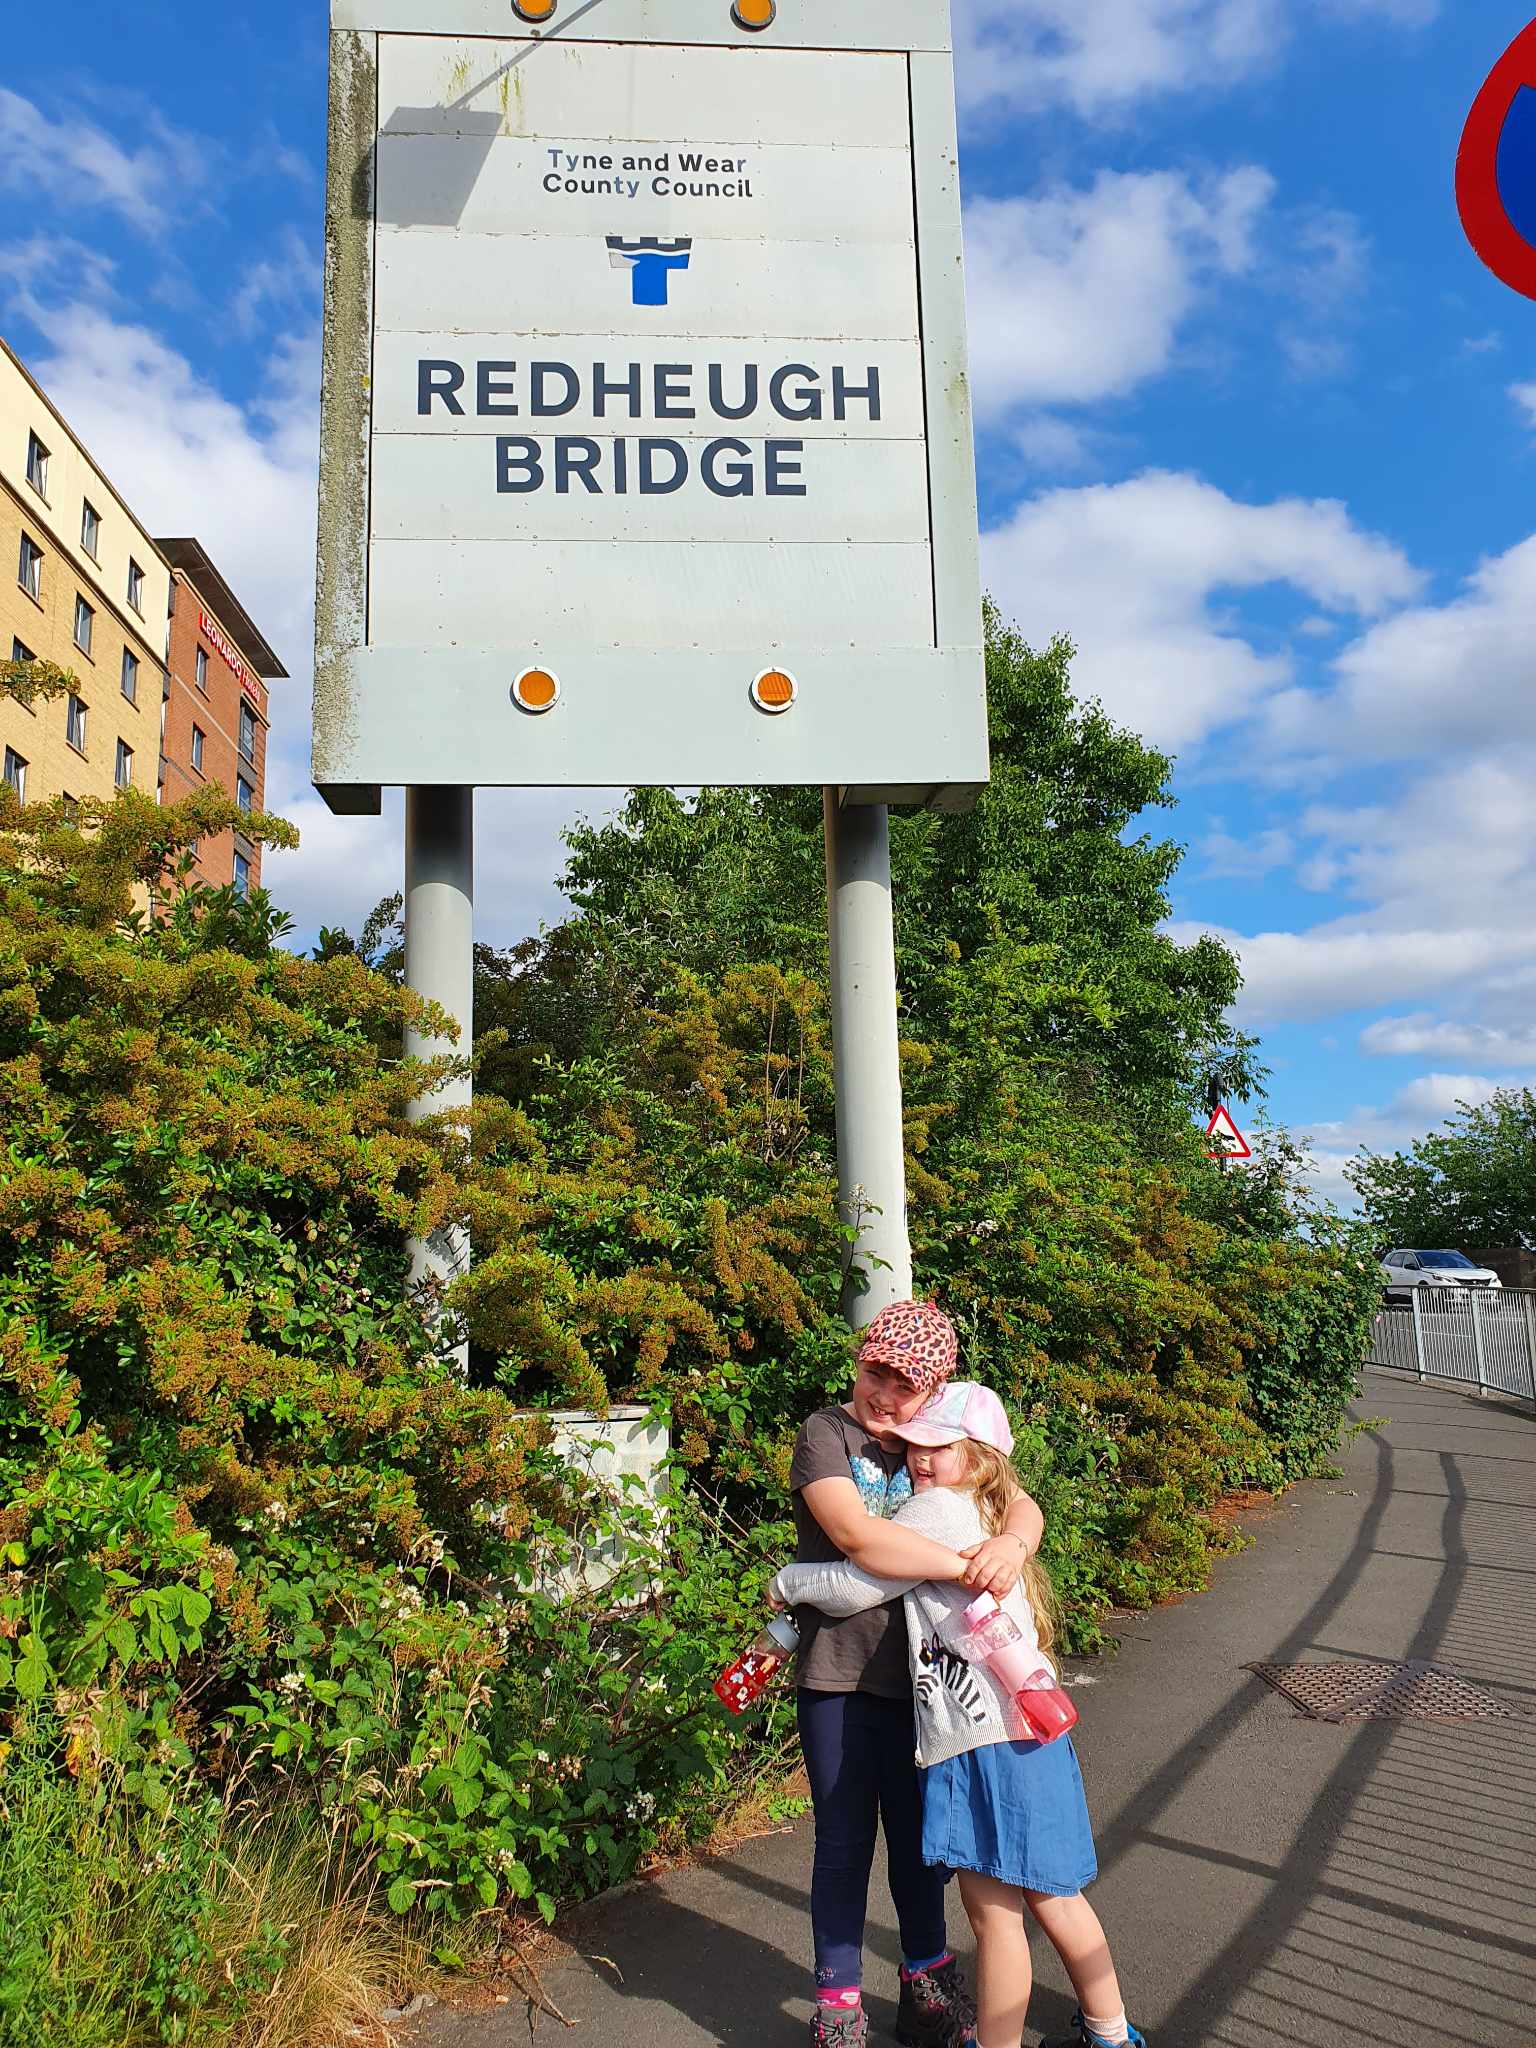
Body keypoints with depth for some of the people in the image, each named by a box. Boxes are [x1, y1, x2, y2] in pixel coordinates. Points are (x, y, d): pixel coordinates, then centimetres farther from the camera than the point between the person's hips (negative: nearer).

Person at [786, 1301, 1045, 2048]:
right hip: (840, 1676, -4)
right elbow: (856, 1534, -24)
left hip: (918, 1671, 5)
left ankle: (926, 1986, 37)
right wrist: (966, 1565, -24)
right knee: (845, 1843, 8)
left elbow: (1022, 1505, -1)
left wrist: (1011, 1543, -24)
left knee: (918, 1833, 19)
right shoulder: (826, 1434, -10)